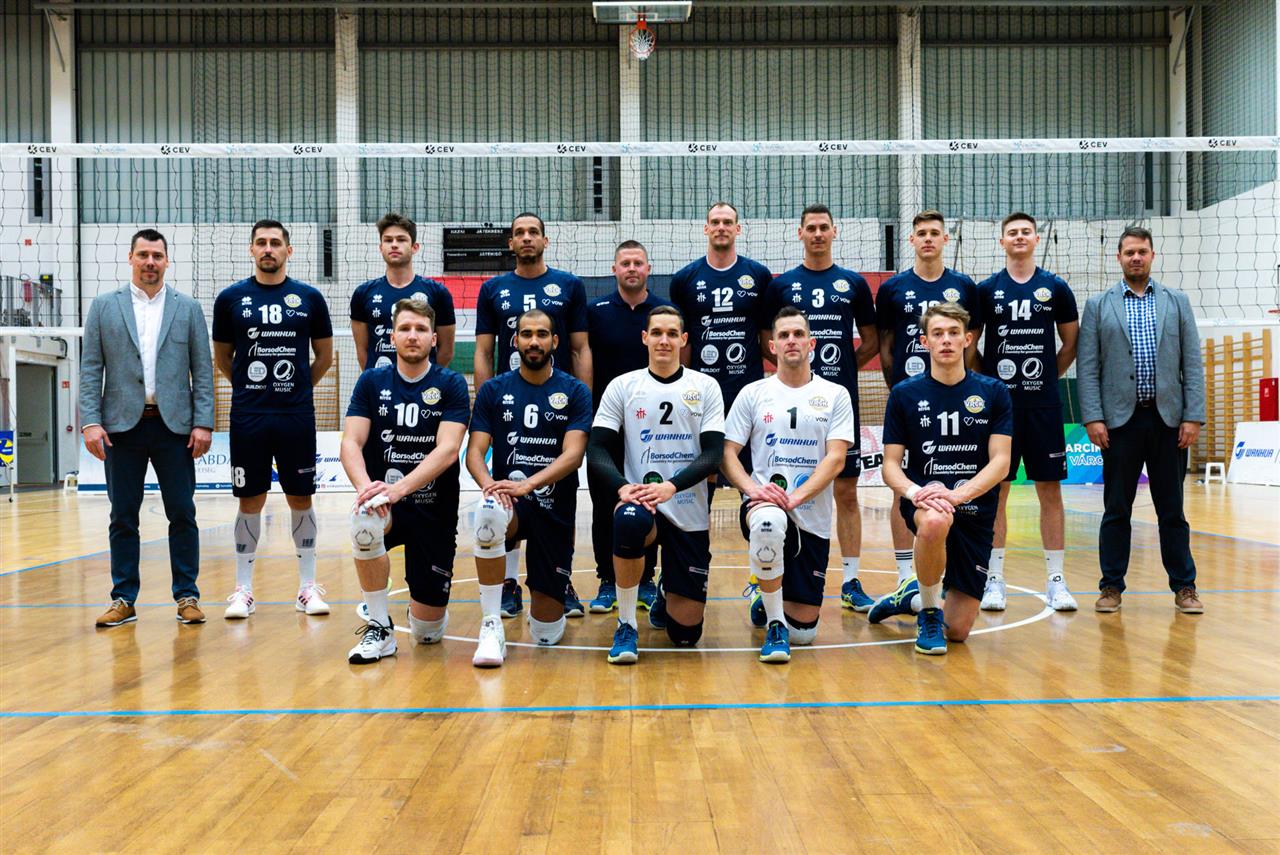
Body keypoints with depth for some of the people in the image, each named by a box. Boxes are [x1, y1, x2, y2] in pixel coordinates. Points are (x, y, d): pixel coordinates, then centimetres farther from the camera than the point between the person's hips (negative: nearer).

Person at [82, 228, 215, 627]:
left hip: (174, 425, 0)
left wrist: (203, 423, -4)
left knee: (182, 515, 2)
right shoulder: (104, 306, 8)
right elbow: (90, 368, 4)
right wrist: (90, 422, -5)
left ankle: (187, 596, 11)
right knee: (123, 516, 5)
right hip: (122, 425, 1)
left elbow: (202, 370, 4)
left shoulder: (188, 308, 7)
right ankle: (124, 599, 14)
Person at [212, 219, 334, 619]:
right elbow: (222, 357, 13)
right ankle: (243, 590, 13)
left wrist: (297, 387, 11)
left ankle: (308, 587, 15)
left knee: (301, 499, 6)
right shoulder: (231, 298, 3)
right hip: (248, 417, 0)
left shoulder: (309, 298, 3)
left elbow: (324, 356, 12)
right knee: (250, 500, 5)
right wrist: (252, 386, 12)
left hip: (297, 416, 0)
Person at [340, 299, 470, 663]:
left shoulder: (451, 384, -4)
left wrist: (399, 488, -30)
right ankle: (379, 628, -16)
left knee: (428, 631, -1)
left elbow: (448, 450, -16)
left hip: (435, 509, -1)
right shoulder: (372, 382, 2)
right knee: (365, 523, -38)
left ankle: (422, 614, 40)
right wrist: (365, 486, -28)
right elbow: (350, 443, -6)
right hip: (385, 503, 1)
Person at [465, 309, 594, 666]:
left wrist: (528, 483, -28)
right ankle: (491, 626, -26)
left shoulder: (575, 392, 1)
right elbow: (475, 452, -2)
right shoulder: (494, 390, 4)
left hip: (555, 511, 0)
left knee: (546, 632, -1)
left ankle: (544, 600, 39)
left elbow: (573, 455, -11)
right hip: (511, 502, 0)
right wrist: (488, 484, -25)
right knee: (489, 512, -41)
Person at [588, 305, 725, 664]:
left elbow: (713, 454, -6)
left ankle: (666, 593, 39)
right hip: (640, 501, -1)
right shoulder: (623, 386, 3)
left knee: (685, 632, 0)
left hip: (690, 513, 1)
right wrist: (622, 486, -23)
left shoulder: (705, 386, 3)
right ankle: (626, 626, -20)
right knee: (629, 519, -41)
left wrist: (671, 486, -22)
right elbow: (597, 449, -3)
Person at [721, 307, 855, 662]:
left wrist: (795, 497, -20)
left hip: (813, 520, 1)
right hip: (763, 504, -1)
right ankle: (774, 625, -20)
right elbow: (727, 453, 2)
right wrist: (752, 487, -19)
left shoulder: (835, 395, 5)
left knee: (803, 632, 0)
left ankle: (767, 601, 37)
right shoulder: (753, 393, 6)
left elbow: (836, 460, -5)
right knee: (769, 522, -42)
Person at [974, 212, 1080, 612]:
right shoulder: (987, 290, 3)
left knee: (1050, 490, 3)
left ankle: (1056, 580, 11)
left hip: (1043, 404, 1)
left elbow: (1072, 341, 14)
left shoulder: (1056, 288, 5)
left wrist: (1051, 375, 7)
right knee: (995, 491, 2)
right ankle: (994, 579, 9)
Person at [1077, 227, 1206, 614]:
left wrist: (1194, 417, -3)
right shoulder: (1098, 305, 6)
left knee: (1172, 508, 7)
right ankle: (1111, 586, 13)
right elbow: (1087, 367, 1)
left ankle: (1184, 587, 15)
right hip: (1120, 419, -1)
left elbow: (1192, 363, 6)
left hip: (1168, 419, 1)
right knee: (1116, 509, 5)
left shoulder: (1177, 302, 9)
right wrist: (1092, 418, -8)